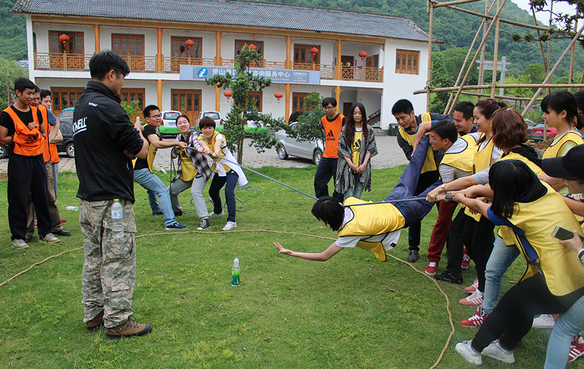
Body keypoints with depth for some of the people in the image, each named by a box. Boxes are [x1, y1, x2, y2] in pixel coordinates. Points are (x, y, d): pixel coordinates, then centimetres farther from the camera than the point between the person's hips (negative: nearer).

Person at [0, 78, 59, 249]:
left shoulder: (36, 111, 12)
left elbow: (44, 134, 21)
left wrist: (36, 130, 2)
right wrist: (20, 136, -9)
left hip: (38, 158, 5)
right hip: (19, 160, -5)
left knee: (41, 195, 9)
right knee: (19, 198, -1)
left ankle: (45, 232, 19)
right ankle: (17, 236, 8)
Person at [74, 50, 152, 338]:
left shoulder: (81, 105, 13)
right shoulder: (106, 107, -17)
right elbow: (141, 150, -15)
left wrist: (129, 132, 5)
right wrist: (138, 132, 5)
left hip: (88, 198, 10)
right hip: (111, 201, -10)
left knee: (94, 259, 17)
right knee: (118, 261, 0)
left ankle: (94, 314, 28)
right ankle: (117, 321, 9)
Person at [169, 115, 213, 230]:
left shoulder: (193, 134, -9)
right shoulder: (179, 137, 10)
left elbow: (196, 142, -32)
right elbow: (174, 153, 4)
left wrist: (199, 148, -55)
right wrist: (177, 148, -18)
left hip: (199, 171, -7)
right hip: (184, 174, 7)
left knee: (195, 191, -29)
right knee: (170, 191, 12)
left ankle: (205, 220, -32)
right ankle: (176, 211, 40)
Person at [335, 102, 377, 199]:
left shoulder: (369, 130, 8)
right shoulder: (345, 129, 5)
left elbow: (371, 148, 5)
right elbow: (341, 148, 1)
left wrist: (364, 164, -7)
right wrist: (351, 164, -8)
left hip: (362, 167, 1)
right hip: (348, 166, -1)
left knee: (357, 196, 2)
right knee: (348, 197, -7)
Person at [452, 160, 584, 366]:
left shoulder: (515, 212, -18)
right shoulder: (545, 190, -3)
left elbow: (478, 206, 4)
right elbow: (505, 193, 19)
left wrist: (460, 197, 22)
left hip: (560, 285, -7)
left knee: (507, 307, 13)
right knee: (522, 306, 25)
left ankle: (474, 349, 32)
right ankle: (504, 348, 45)